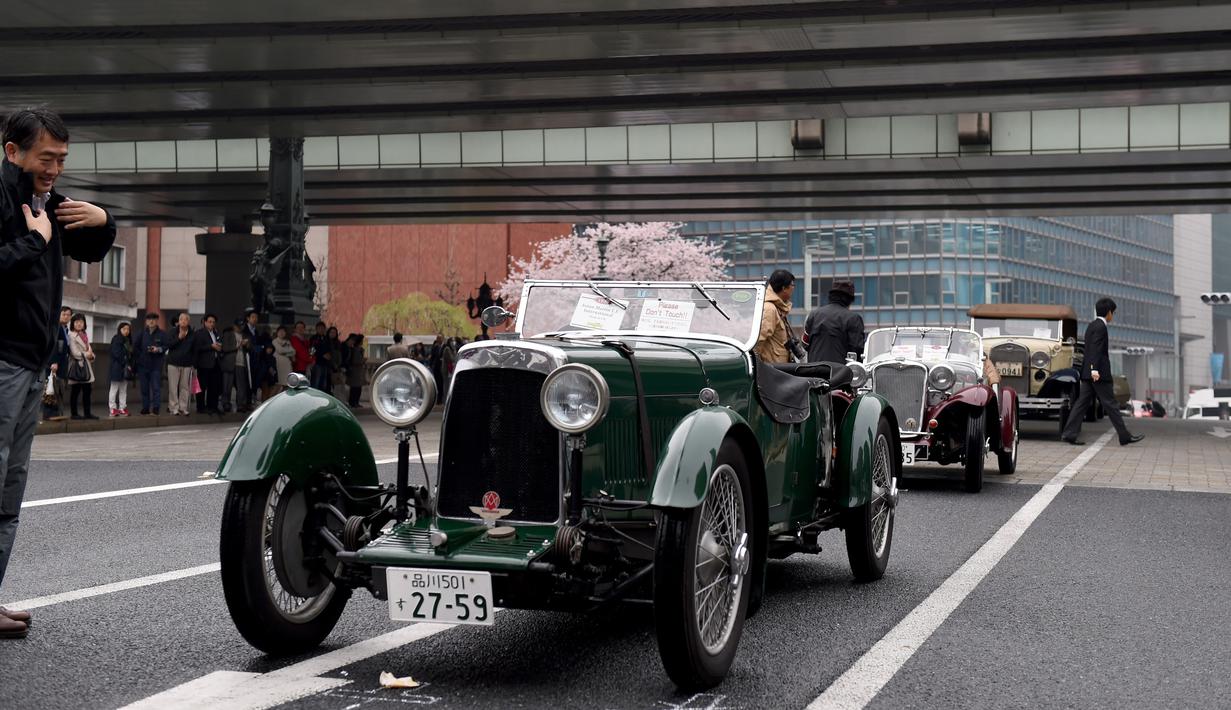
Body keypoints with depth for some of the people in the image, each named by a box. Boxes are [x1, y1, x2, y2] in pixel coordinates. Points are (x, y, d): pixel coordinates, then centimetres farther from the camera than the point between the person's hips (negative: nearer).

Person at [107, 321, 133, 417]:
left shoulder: (128, 341, 15)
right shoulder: (116, 339, -8)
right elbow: (116, 354, -16)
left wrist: (130, 365, 3)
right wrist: (125, 363, -16)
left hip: (126, 369, 8)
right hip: (117, 368, -8)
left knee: (123, 389, 10)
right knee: (114, 388, -2)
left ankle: (122, 408, 14)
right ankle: (112, 408, -1)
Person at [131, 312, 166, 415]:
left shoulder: (162, 334, 1)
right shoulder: (142, 334, 8)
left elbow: (166, 346, -2)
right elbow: (135, 346, 11)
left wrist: (158, 349, -19)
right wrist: (140, 356, 1)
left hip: (156, 365, -3)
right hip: (143, 364, 3)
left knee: (156, 387, -7)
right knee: (144, 388, 7)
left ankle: (155, 408, -8)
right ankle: (145, 407, 14)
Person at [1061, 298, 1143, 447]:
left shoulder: (1092, 325, 18)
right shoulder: (1100, 326, -12)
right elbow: (1095, 349, -21)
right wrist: (1095, 370, -28)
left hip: (1088, 372, 9)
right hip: (1099, 372, -9)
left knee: (1083, 402, 5)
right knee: (1110, 404, -4)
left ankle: (1069, 434, -1)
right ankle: (1125, 436, 2)